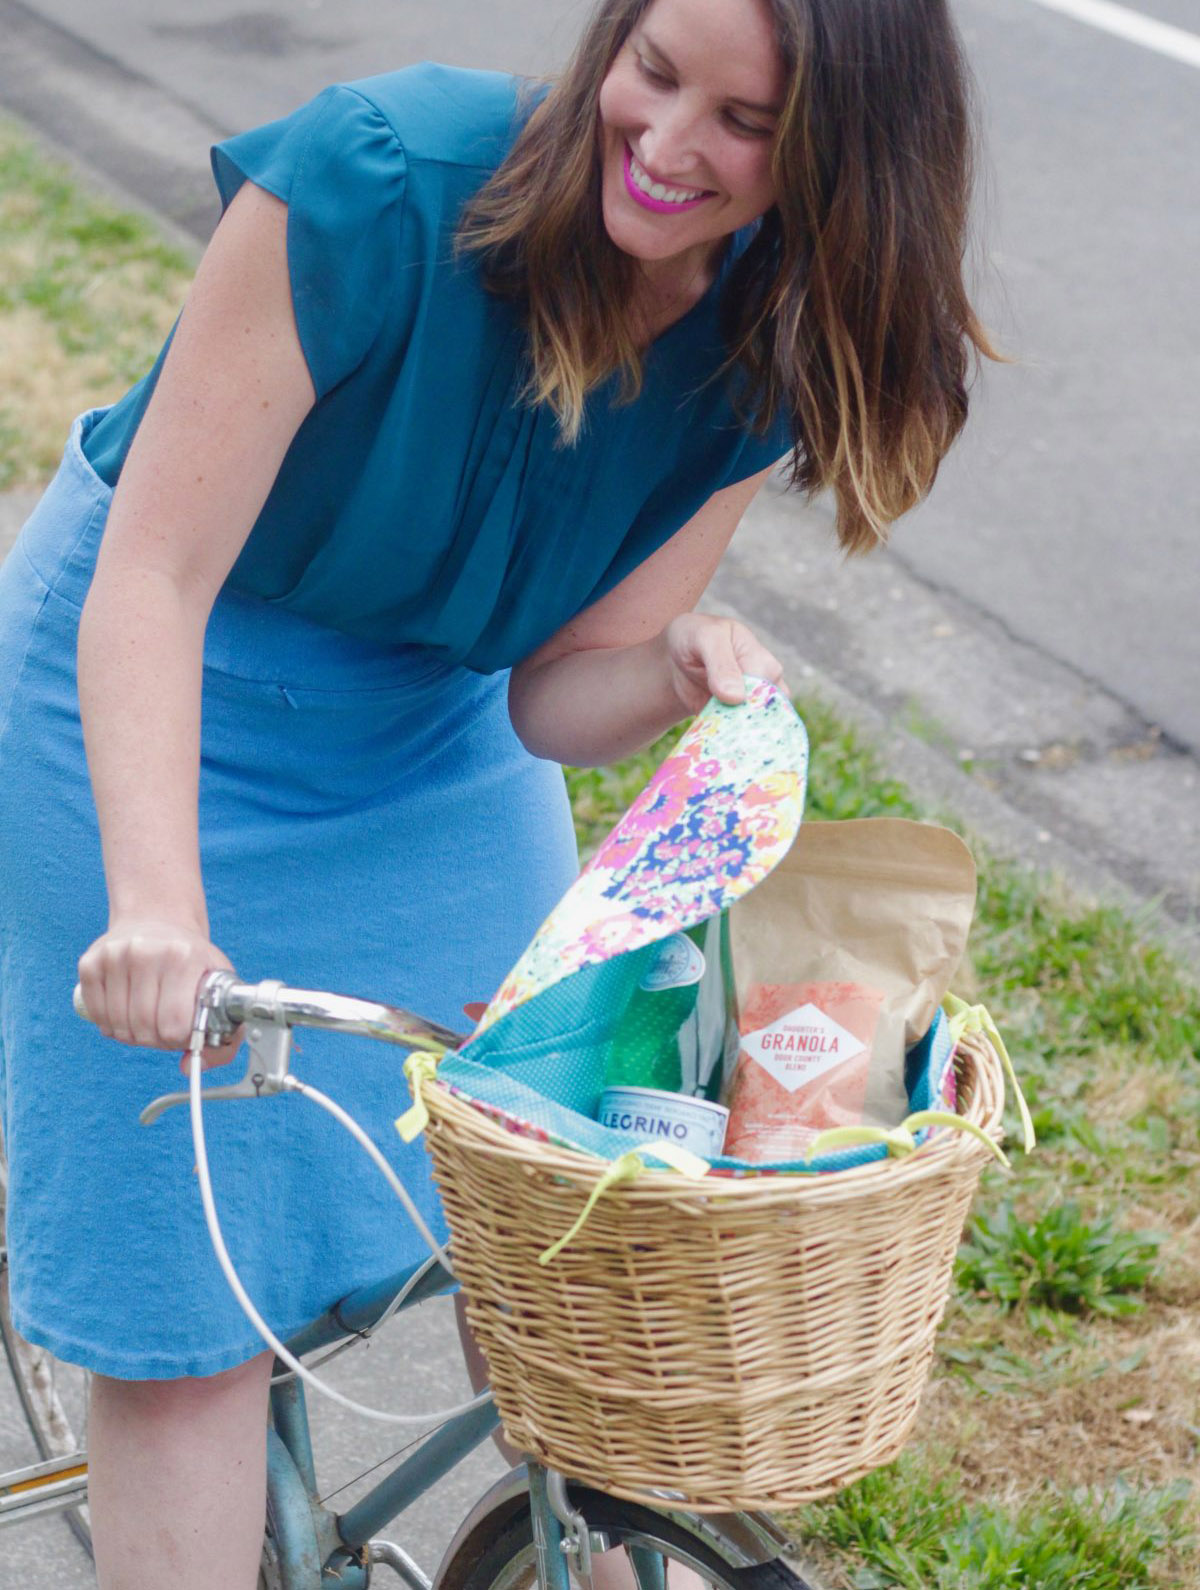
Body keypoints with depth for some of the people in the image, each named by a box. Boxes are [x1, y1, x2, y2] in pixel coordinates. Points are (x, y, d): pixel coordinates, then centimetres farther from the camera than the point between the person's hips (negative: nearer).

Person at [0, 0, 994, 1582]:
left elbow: (552, 698, -9)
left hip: (435, 718, 5)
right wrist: (155, 901, -43)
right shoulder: (379, 180, -30)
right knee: (186, 1290, -6)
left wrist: (682, 672, -31)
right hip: (157, 684, -5)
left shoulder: (757, 351, -14)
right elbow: (153, 579, -31)